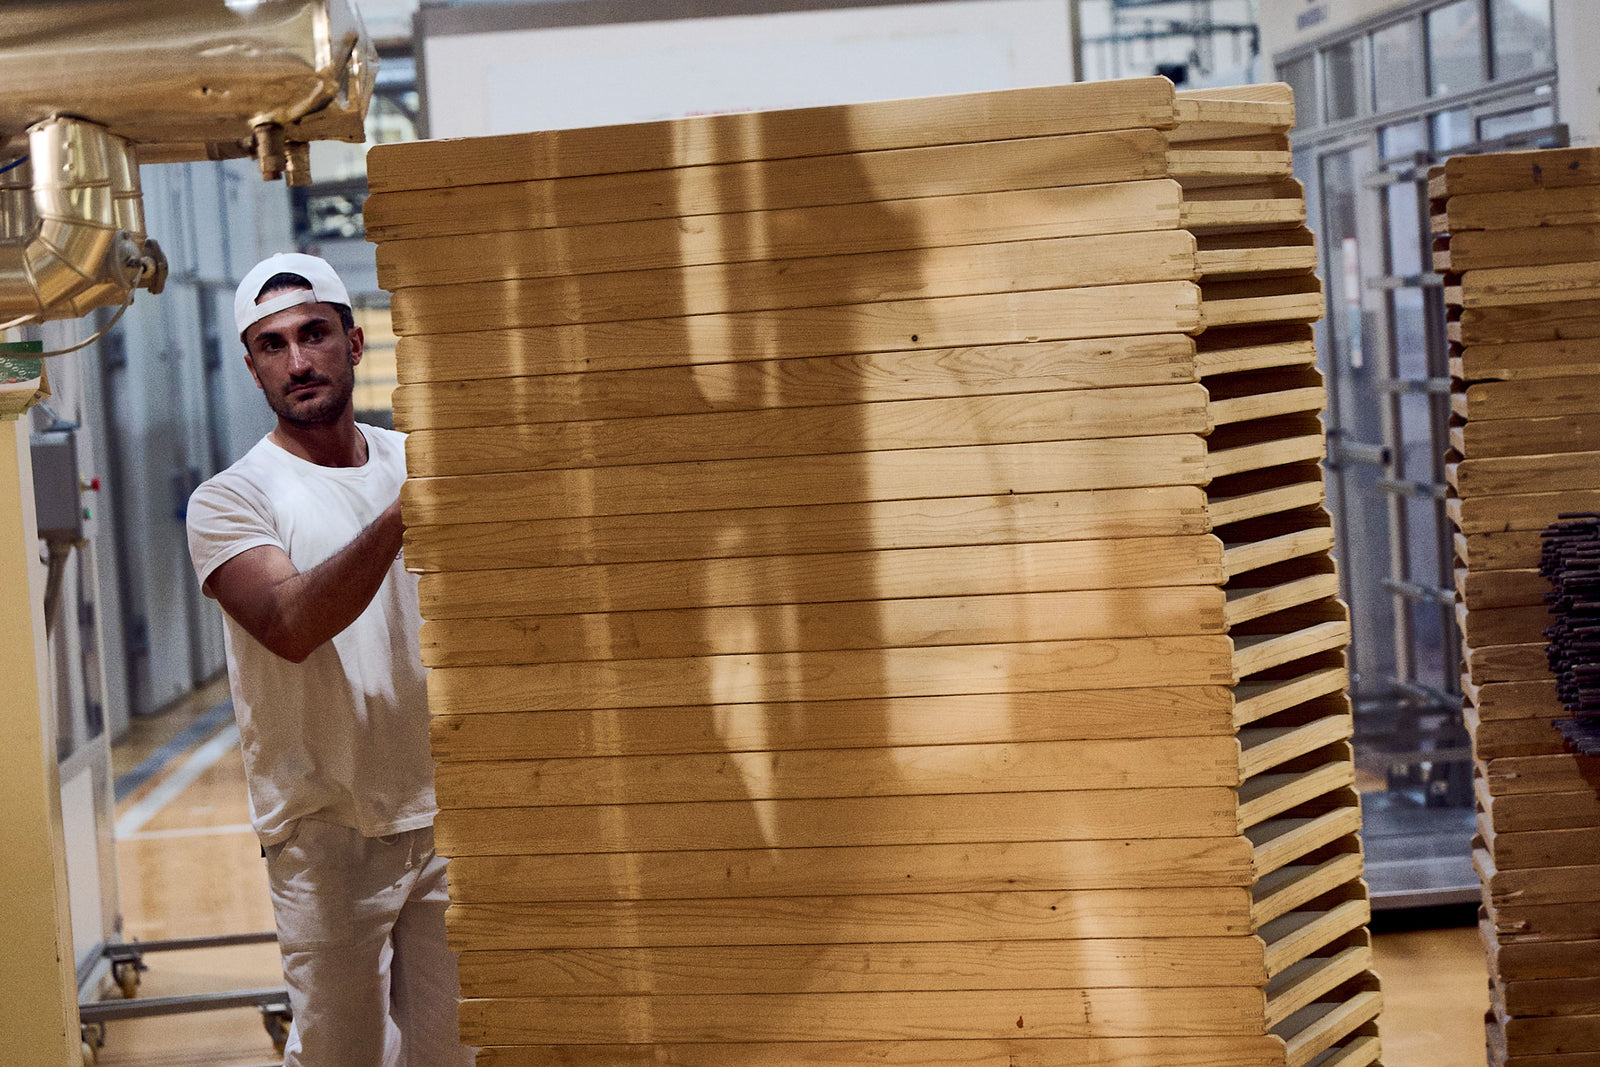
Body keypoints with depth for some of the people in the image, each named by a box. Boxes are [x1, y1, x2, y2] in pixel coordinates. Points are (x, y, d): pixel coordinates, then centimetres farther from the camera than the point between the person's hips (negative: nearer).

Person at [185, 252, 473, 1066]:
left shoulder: (418, 463, 11)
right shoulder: (229, 501, -5)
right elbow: (291, 625, -24)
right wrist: (401, 516, -35)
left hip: (447, 812, 4)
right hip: (326, 824, -4)